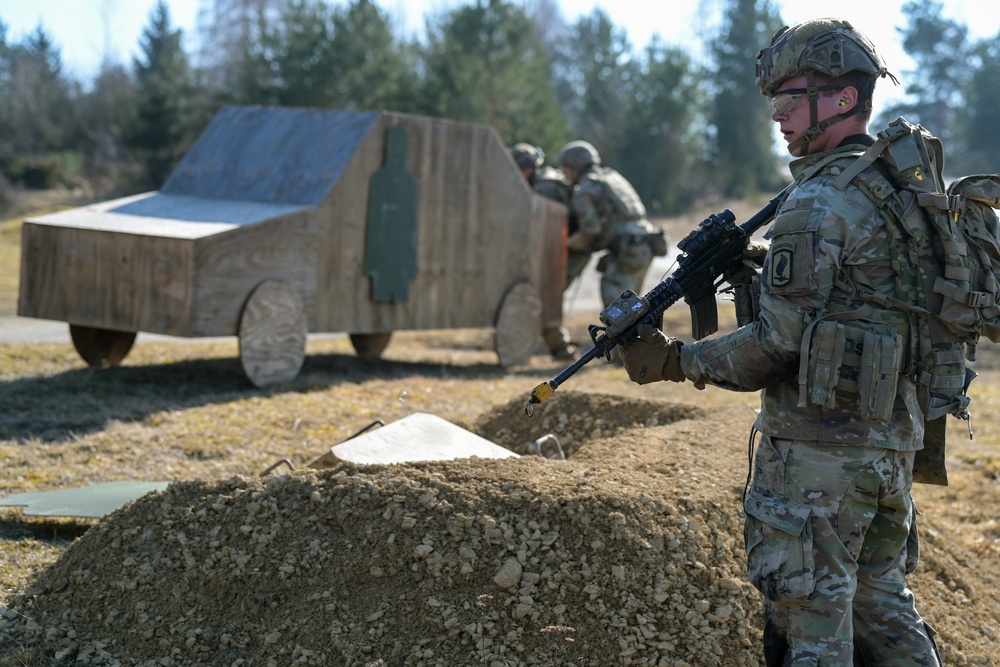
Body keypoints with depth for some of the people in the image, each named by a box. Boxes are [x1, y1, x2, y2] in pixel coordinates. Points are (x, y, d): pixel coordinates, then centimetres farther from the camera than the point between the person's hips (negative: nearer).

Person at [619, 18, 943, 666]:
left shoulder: (818, 205, -16)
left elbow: (776, 345, -18)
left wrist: (673, 360, -8)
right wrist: (756, 273, 15)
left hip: (819, 451, -9)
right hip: (893, 442, 9)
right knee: (882, 602, 18)